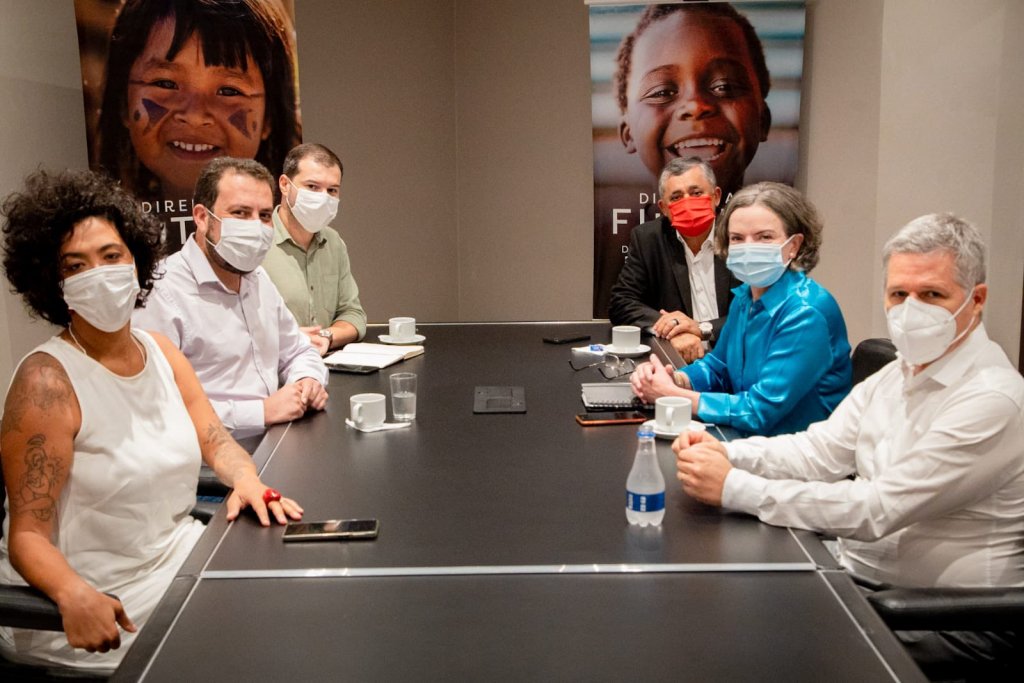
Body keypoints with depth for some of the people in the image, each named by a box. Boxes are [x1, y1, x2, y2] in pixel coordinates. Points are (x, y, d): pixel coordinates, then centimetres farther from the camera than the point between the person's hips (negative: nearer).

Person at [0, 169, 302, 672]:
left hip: (176, 553, 7)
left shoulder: (161, 351, 5)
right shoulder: (46, 380, -17)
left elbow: (216, 441, 12)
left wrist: (248, 481, -11)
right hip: (99, 606, -7)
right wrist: (75, 595, -36)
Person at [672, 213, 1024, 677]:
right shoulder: (896, 375, 7)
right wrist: (727, 453, -16)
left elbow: (877, 510, -26)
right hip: (859, 576, 7)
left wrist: (733, 487, -27)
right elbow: (818, 452, 3)